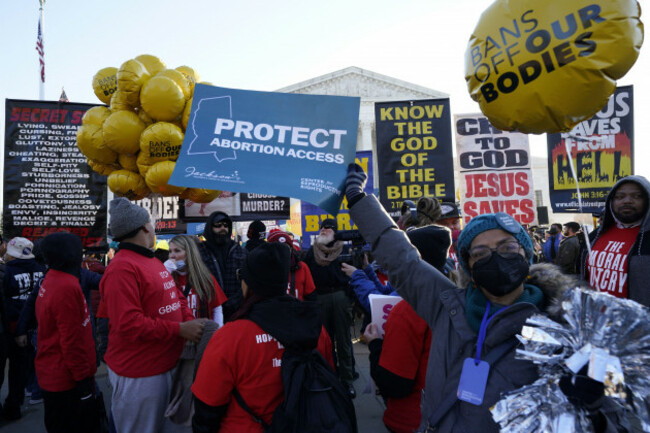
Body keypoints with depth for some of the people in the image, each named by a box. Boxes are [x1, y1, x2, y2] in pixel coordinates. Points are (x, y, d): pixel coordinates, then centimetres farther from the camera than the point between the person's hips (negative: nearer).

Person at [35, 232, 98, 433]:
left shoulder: (50, 281, 6)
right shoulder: (67, 287, -24)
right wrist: (83, 378, -16)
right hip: (67, 379, -9)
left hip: (52, 374, 9)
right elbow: (72, 340, -24)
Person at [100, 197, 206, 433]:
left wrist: (190, 321, -7)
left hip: (164, 366, 9)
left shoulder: (153, 261, 9)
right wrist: (180, 329, -24)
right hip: (138, 375, -9)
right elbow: (128, 324, -28)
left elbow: (176, 298, 12)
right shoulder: (122, 269, -22)